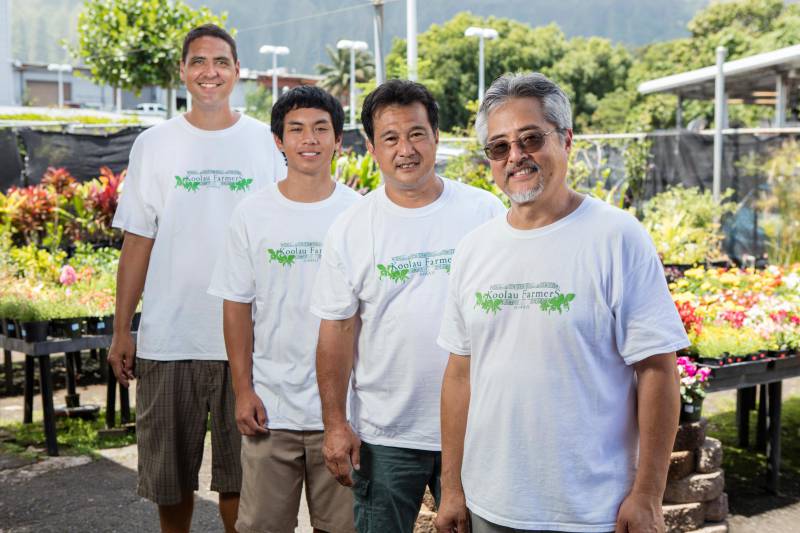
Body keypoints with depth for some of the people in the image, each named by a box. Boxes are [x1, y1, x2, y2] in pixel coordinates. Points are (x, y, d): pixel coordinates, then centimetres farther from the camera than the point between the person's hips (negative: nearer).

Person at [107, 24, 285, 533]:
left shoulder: (267, 143, 3)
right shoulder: (155, 144, 5)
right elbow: (138, 243, 5)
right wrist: (121, 331, 2)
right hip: (166, 339, 1)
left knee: (239, 476, 8)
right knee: (170, 475, 11)